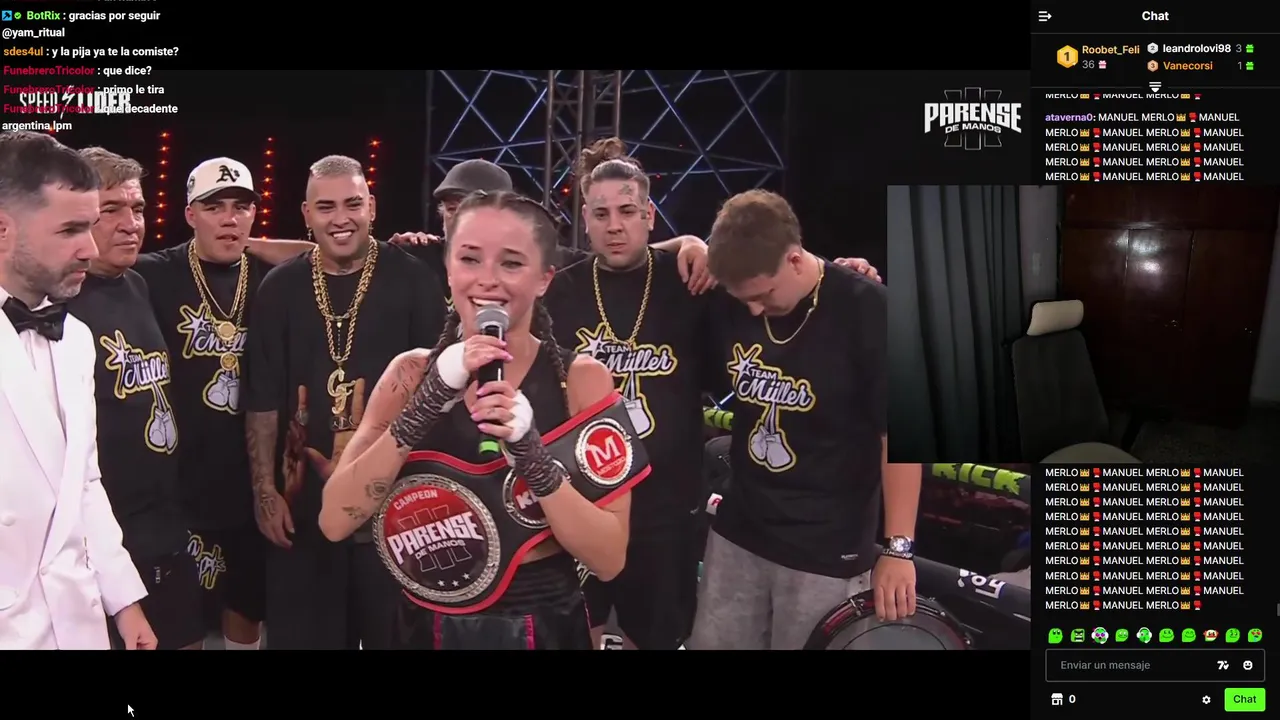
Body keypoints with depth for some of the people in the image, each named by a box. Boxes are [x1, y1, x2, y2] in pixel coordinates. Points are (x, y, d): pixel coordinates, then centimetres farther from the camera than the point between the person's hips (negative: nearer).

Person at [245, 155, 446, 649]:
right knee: (303, 634, 12)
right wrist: (265, 491, 0)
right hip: (303, 499, 2)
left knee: (394, 633, 9)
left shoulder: (412, 281, -3)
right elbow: (263, 400, 4)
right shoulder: (280, 288, 2)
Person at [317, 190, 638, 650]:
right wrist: (427, 402, -23)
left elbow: (610, 558, -14)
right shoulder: (413, 373, -5)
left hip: (545, 629, -2)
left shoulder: (582, 379, -11)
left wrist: (533, 454, -28)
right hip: (428, 627, 2)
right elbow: (335, 522, -14)